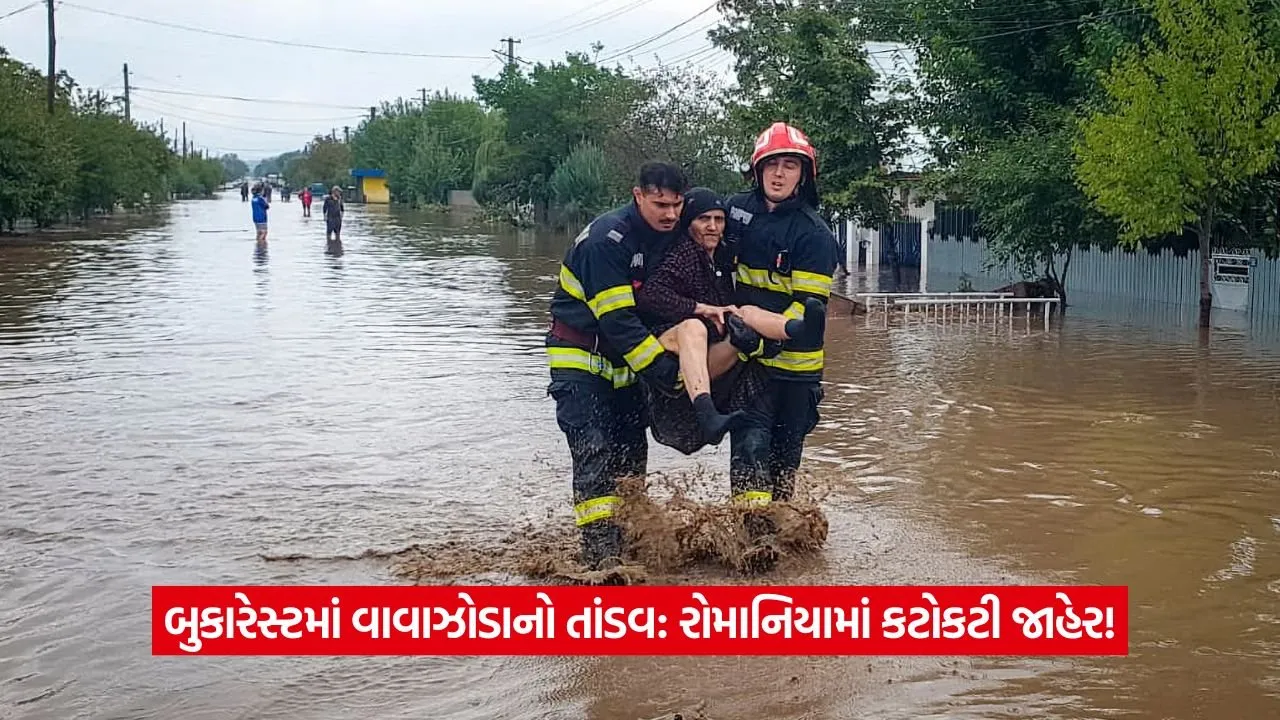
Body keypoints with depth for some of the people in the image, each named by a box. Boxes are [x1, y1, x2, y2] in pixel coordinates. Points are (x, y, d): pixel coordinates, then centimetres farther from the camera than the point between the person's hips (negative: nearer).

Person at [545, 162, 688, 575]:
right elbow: (616, 318, -27)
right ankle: (600, 553, -19)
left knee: (632, 453, 7)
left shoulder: (673, 236, 0)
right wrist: (661, 367, -30)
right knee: (595, 452, -16)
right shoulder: (607, 239, -24)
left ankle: (630, 542, 18)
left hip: (628, 360, 7)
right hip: (581, 358, -7)